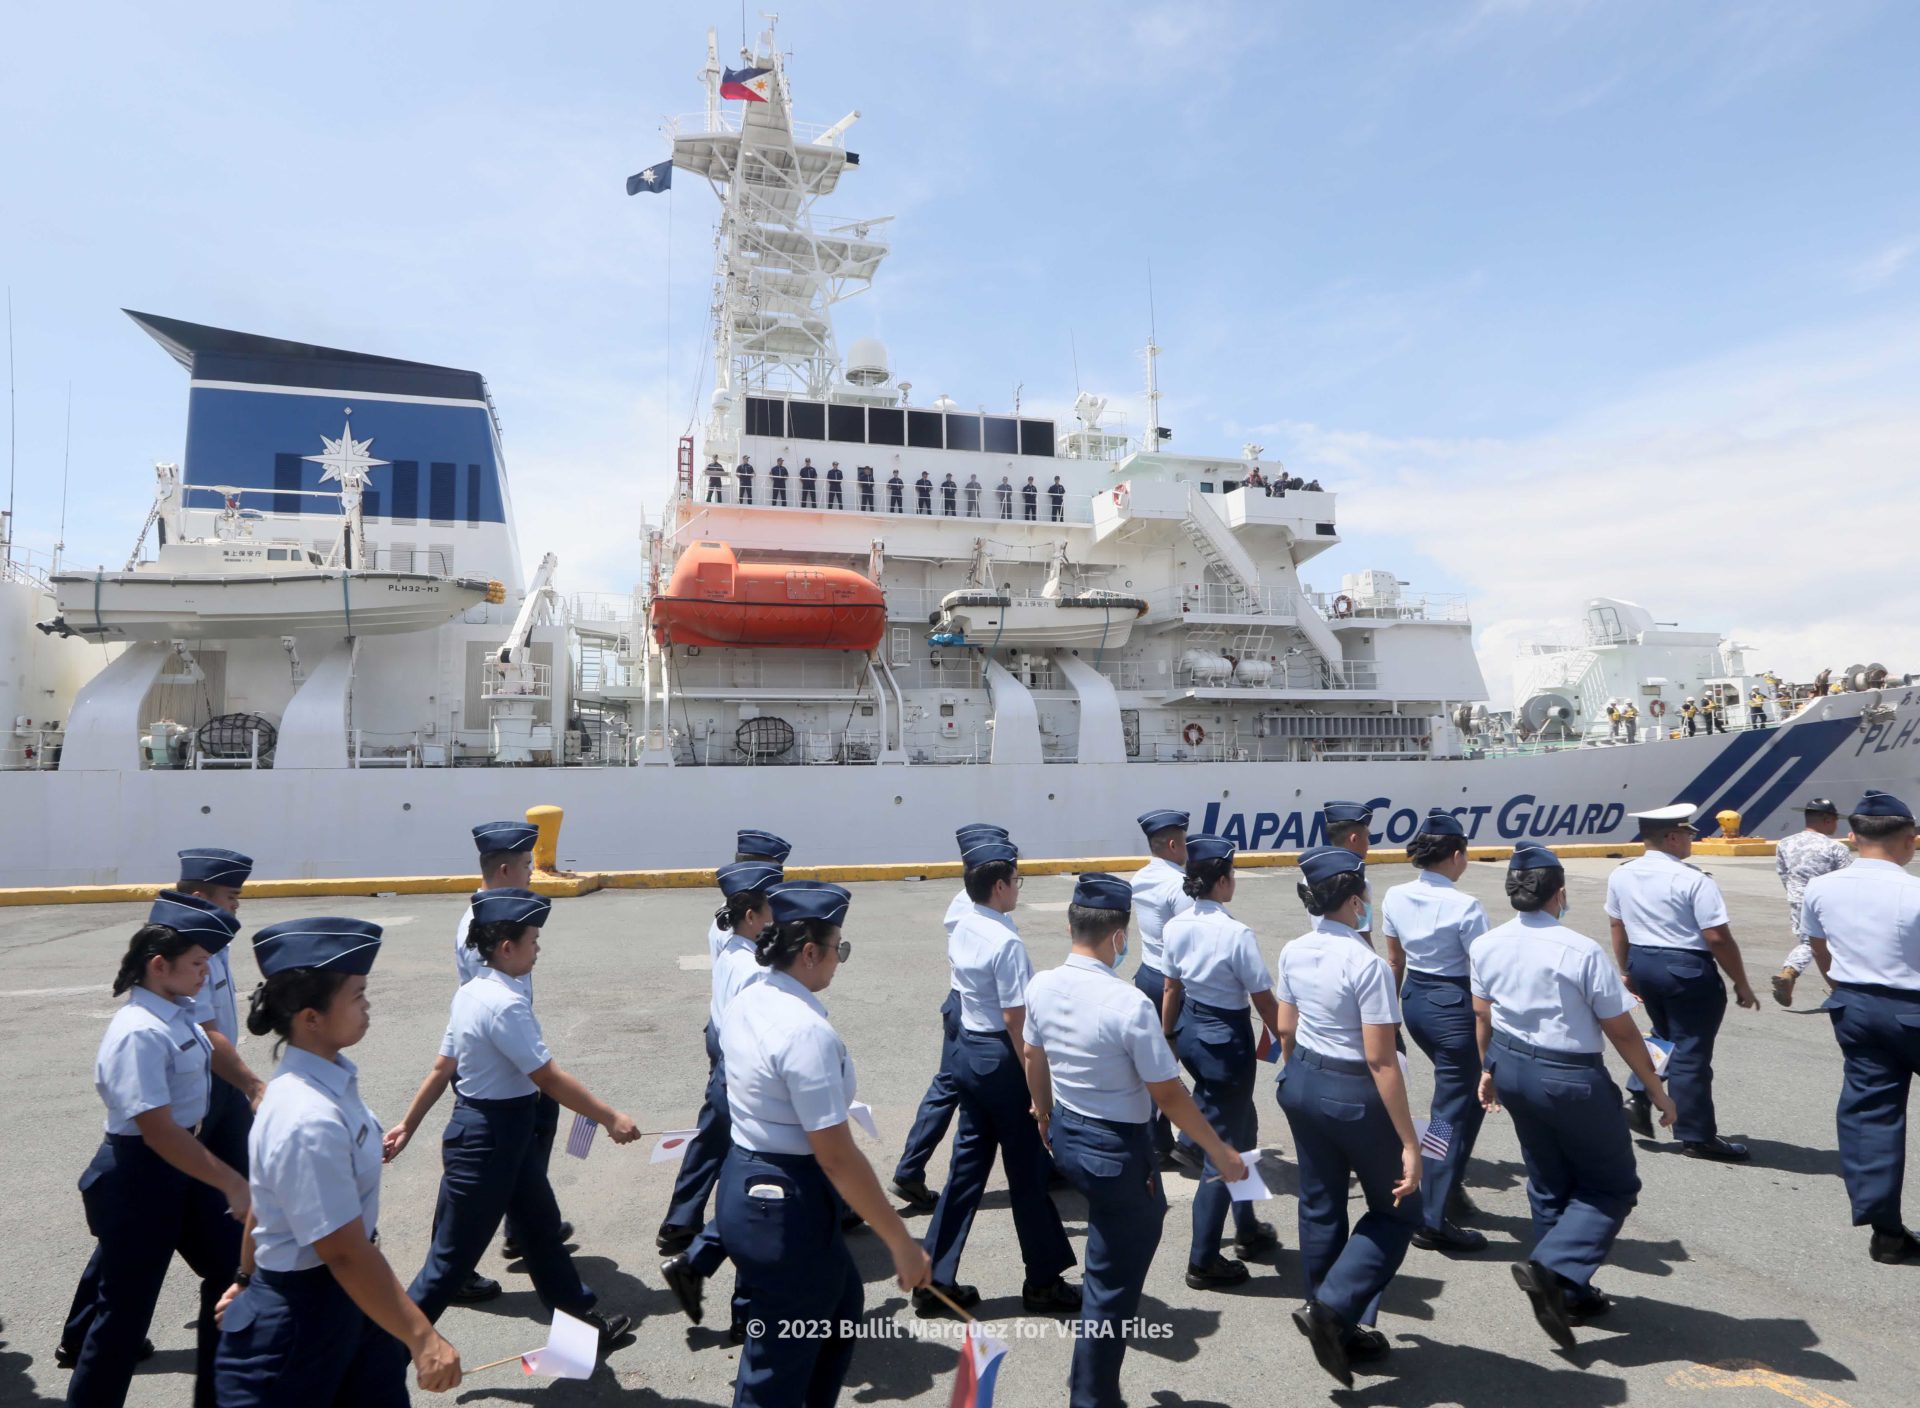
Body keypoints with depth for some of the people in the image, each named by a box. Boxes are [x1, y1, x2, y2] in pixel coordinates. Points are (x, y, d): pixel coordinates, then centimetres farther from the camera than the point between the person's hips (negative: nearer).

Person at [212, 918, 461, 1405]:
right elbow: (345, 1253, -27)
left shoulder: (325, 1080, -4)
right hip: (301, 1318, -8)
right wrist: (422, 1338, -22)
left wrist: (248, 1280, 24)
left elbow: (267, 1199, 10)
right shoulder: (311, 1122, -31)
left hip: (345, 1304, 8)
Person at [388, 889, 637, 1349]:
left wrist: (408, 1126, 15)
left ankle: (580, 1319, 36)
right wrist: (610, 1118, -17)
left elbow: (442, 1067, 7)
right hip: (487, 1138, -10)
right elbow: (550, 1078, -25)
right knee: (454, 1255, 7)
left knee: (541, 1225, 21)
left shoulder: (471, 991, 1)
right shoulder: (505, 1004, -27)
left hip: (506, 1130, 10)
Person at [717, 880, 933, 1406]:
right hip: (786, 1201, -9)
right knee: (778, 1364, 11)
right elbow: (836, 1156, -25)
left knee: (841, 1302, 27)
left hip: (744, 1180, 9)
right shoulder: (807, 1031, -27)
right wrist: (901, 1243, -17)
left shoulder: (746, 1002, 1)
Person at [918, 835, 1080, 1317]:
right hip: (1001, 1057, -8)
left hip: (968, 1050, 8)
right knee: (1027, 1170, 9)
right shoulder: (1006, 941, -22)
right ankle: (1043, 1282, 26)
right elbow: (1015, 1020, -22)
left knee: (968, 1164, 16)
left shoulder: (961, 930, 4)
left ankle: (935, 1279, 22)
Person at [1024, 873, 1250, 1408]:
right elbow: (1168, 1094, -21)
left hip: (1065, 1135, 8)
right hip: (1115, 1147, -8)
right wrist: (1219, 1152, -6)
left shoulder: (1041, 987, -8)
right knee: (1113, 1281, 11)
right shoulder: (1129, 1004, -28)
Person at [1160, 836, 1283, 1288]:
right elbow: (1264, 1001, -15)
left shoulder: (1176, 927, -3)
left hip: (1190, 1030, 8)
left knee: (1241, 1124, 26)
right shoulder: (1237, 934, -22)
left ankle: (1247, 1230, 43)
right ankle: (1203, 1261, 18)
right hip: (1227, 1038, -8)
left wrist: (1168, 1038, 19)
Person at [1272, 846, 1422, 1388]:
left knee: (1320, 1205, 19)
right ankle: (1334, 1308, 4)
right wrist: (1409, 1143, -17)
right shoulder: (1367, 964, -24)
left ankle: (1333, 1325, 33)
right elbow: (1380, 1061, -23)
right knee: (1397, 1209, 15)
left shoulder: (1293, 953, -2)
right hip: (1353, 1092, -7)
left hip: (1302, 1082, 7)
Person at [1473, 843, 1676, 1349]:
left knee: (1549, 1184, 22)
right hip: (1570, 1079, -6)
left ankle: (1568, 1292, 31)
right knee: (1613, 1185, 14)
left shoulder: (1486, 946, -5)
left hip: (1511, 1067, 6)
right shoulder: (1581, 952, -21)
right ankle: (1552, 1268, -3)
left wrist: (1490, 1070, 22)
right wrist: (1657, 1090, 2)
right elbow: (1621, 1032, -12)